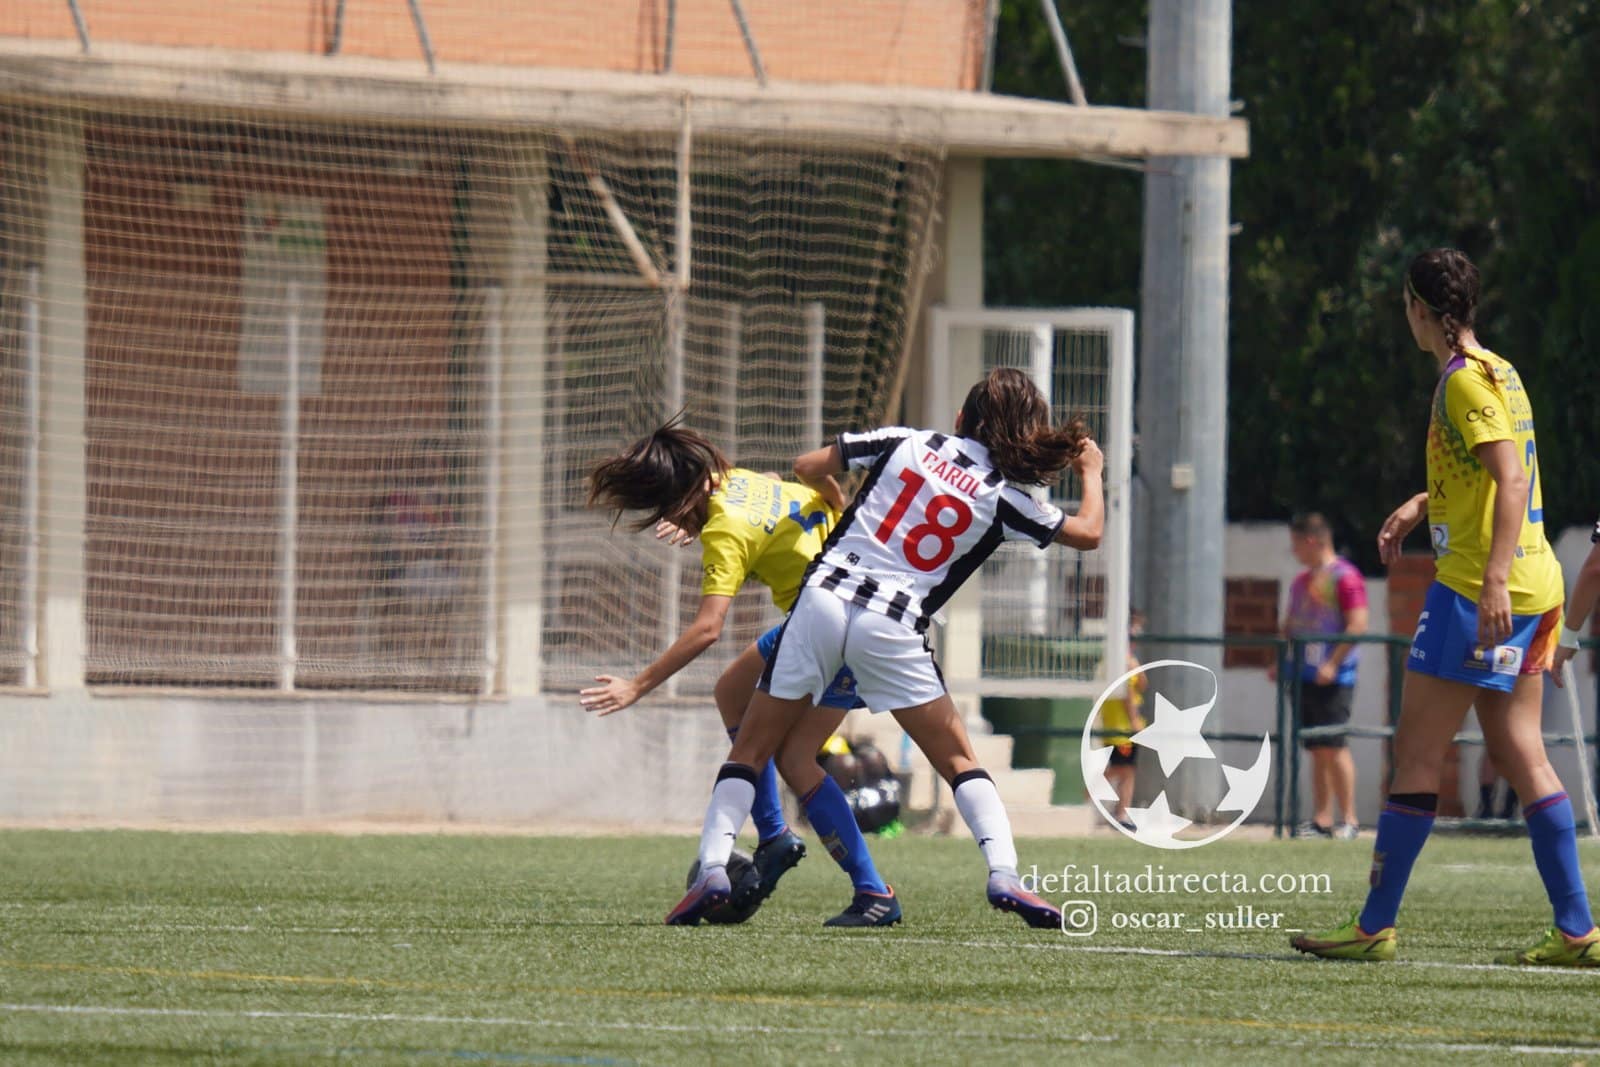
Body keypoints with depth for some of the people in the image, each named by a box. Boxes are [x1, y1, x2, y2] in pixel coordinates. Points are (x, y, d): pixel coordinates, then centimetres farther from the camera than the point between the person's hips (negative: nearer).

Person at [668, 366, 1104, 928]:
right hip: (893, 628, -1)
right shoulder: (1003, 498, 4)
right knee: (959, 760, 9)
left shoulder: (907, 443, 8)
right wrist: (1091, 470, 34)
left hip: (822, 601, 1)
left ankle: (713, 866, -5)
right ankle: (1004, 874, -8)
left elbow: (806, 468, 15)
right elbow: (1088, 532, 15)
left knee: (750, 750, 10)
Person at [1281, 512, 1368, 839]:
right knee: (1317, 750, 7)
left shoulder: (1344, 576, -8)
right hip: (1304, 677, 8)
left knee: (1333, 746, -11)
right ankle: (1321, 820, 9)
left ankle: (1349, 820, -8)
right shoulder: (1301, 581, 18)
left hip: (1332, 678, -8)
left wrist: (1333, 664, -20)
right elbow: (1289, 627, 26)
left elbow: (1358, 624, -15)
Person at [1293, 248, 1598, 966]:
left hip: (1478, 590, -9)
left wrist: (1494, 579, -30)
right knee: (1518, 753, 7)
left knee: (1416, 752, -4)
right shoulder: (1496, 372, 17)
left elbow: (1511, 478, -22)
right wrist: (1421, 507, 26)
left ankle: (1375, 926, -1)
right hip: (1533, 587, 9)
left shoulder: (1466, 380, -12)